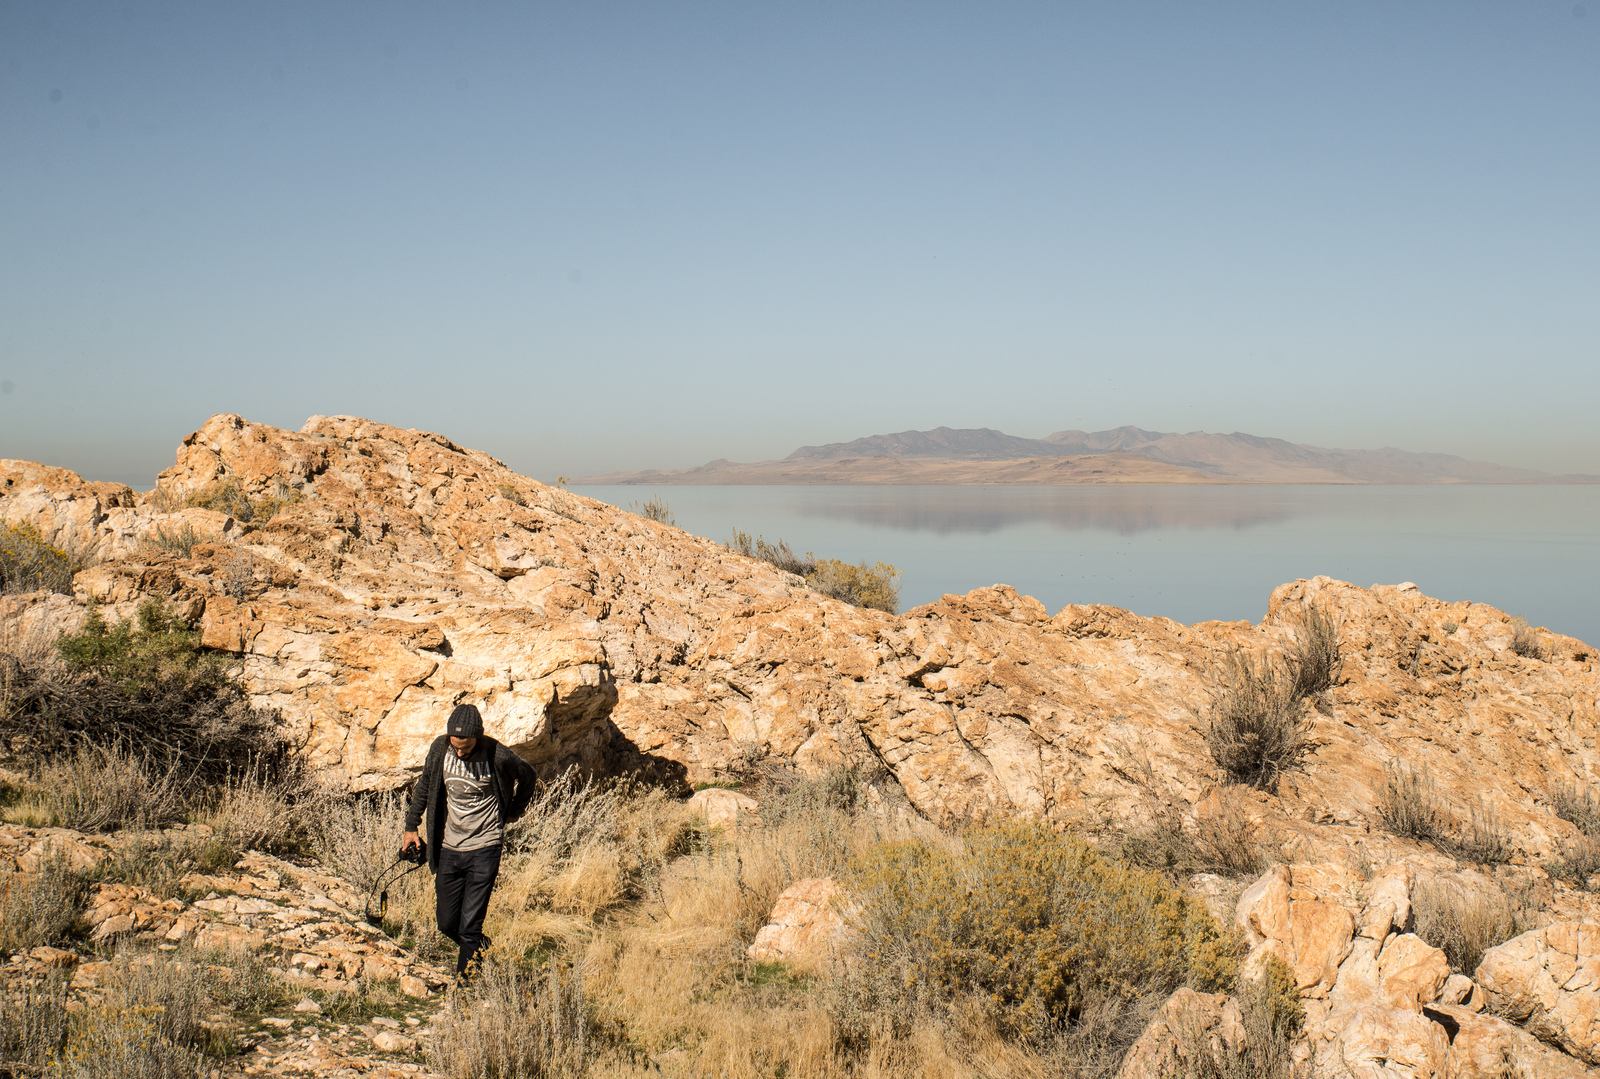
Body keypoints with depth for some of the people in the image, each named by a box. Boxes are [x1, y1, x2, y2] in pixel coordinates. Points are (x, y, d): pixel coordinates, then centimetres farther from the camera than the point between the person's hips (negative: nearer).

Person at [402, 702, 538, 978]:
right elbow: (424, 785, 11)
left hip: (484, 849, -4)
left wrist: (512, 813, 10)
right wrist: (411, 826, 12)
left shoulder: (497, 756, -17)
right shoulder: (440, 748, -7)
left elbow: (527, 777, 4)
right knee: (446, 923, 11)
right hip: (449, 849, 4)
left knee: (469, 927, -7)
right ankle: (481, 950, 38)